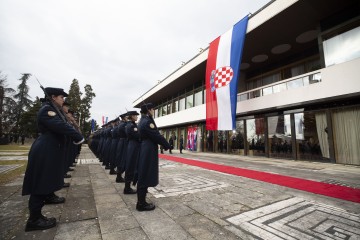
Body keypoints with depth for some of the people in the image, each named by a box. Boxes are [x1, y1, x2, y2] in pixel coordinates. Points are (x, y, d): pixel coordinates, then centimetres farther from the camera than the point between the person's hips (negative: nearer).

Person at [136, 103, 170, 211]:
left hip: (143, 149, 10)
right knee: (146, 177, 0)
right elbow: (157, 136, -17)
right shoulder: (148, 122, -17)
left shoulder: (142, 121, 14)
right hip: (149, 151, -10)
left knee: (142, 176, 19)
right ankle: (141, 204, 13)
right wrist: (167, 145, -3)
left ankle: (141, 201, 34)